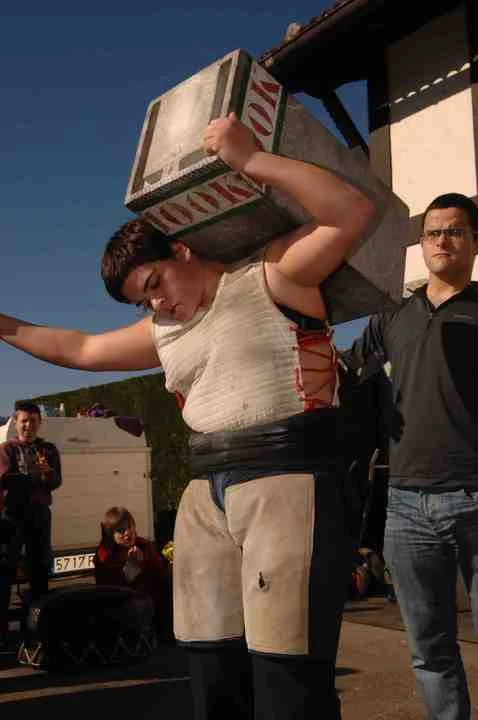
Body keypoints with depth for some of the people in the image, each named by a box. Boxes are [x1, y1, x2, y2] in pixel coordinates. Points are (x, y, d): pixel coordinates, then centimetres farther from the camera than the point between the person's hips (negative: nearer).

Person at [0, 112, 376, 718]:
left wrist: (251, 159, -14)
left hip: (287, 481, -7)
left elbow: (357, 212, -11)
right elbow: (80, 350, 32)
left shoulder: (270, 276, 1)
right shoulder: (162, 333, 21)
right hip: (207, 496, 7)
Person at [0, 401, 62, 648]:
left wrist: (47, 472, -21)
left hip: (40, 512, 3)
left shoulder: (49, 449, 10)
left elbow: (56, 482, 0)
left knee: (40, 566, 10)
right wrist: (36, 476, -24)